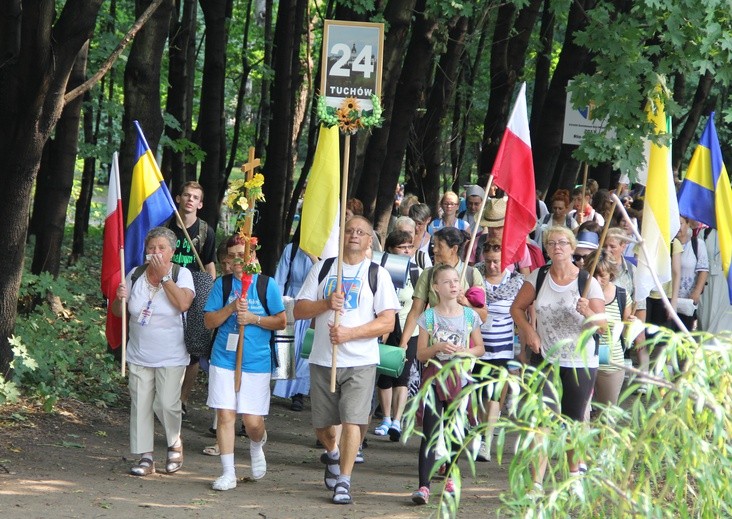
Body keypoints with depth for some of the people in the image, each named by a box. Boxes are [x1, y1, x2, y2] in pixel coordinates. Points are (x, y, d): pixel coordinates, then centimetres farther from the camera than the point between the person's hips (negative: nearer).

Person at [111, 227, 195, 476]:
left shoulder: (181, 274, -4)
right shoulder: (135, 275, 5)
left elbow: (183, 303, -23)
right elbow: (118, 312, 11)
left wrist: (163, 276, -19)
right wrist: (120, 298, -12)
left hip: (171, 357, -3)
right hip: (139, 355, 3)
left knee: (167, 404, -9)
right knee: (140, 406, 0)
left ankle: (175, 444, 19)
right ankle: (146, 458, 6)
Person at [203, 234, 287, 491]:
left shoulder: (266, 284, 1)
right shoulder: (222, 284, 4)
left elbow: (281, 321, 2)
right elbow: (209, 321, 1)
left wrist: (254, 318, -12)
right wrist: (231, 308, -14)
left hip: (256, 362, -1)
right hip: (224, 359, 1)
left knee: (253, 421, 0)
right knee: (225, 414, -4)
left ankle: (257, 448, 35)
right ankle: (228, 472, 3)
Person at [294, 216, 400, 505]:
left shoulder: (377, 274, 2)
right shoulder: (322, 269, 10)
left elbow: (387, 322, -5)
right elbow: (299, 310, 5)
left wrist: (349, 334, -17)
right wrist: (327, 303, -14)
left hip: (360, 361, -3)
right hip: (322, 360, 3)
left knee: (352, 420, -14)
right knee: (322, 423, 12)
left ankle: (344, 481, -7)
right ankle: (333, 454, 43)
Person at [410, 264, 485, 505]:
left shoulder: (469, 316, 3)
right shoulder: (429, 317, -2)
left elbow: (480, 348, 10)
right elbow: (421, 354, -1)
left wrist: (465, 352, -10)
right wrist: (438, 347, -19)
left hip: (459, 379, 2)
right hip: (434, 379, -2)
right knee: (430, 434, -10)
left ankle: (450, 477, 29)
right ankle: (424, 486, -15)